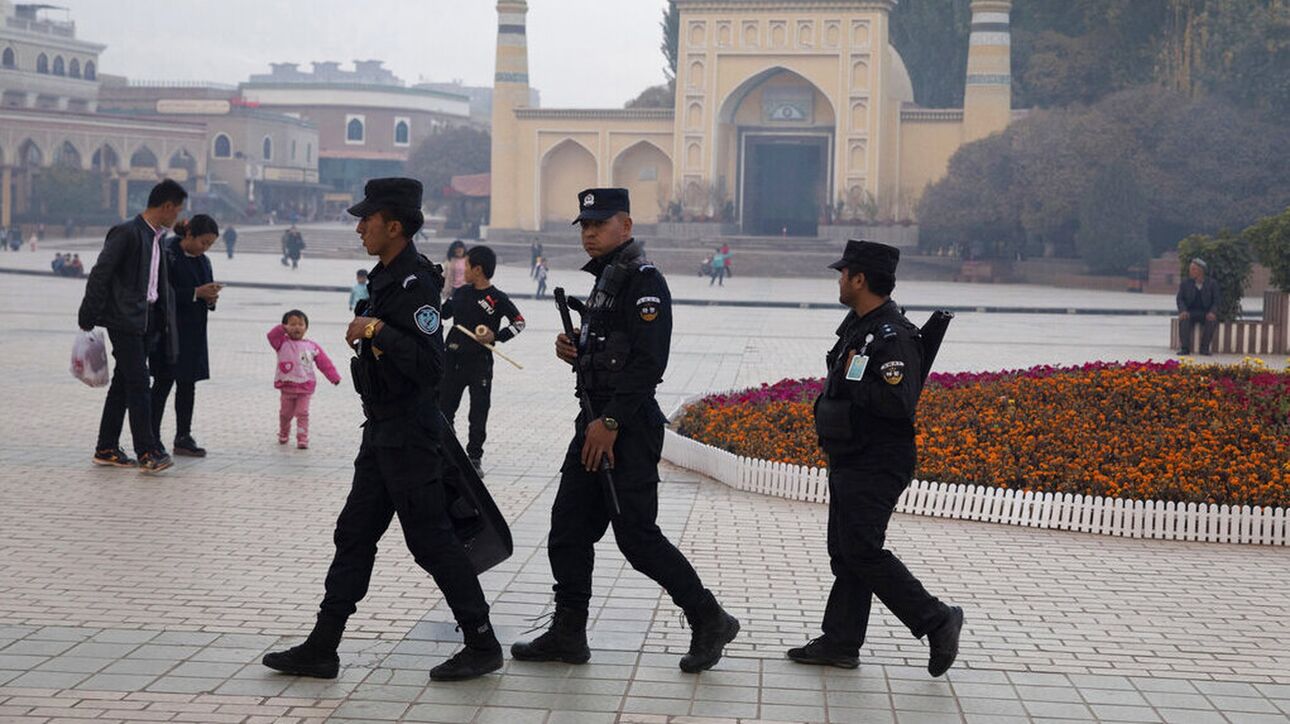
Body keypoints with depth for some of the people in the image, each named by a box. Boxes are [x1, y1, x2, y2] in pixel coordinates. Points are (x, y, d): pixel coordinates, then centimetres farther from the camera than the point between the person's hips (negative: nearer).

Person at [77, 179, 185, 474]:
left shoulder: (156, 238, 16)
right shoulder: (127, 233, -11)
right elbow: (99, 275, -13)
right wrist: (88, 317, -13)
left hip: (149, 321, 9)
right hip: (125, 320, -9)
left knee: (124, 383, 11)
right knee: (138, 384, -11)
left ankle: (106, 449, 17)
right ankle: (148, 452, -12)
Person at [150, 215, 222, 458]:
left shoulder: (203, 261, 13)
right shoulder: (168, 255, -10)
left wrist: (211, 299, -5)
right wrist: (196, 293, -20)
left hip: (194, 332, 7)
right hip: (169, 330, -7)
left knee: (187, 385, 8)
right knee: (164, 383, -4)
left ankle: (183, 438, 14)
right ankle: (152, 439, 1)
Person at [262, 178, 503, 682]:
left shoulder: (417, 284, -19)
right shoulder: (385, 278, 12)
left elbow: (428, 365, -28)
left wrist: (377, 330, -27)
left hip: (409, 435, -10)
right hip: (383, 432, 10)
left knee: (430, 539, -3)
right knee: (354, 535, 10)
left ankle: (483, 646, 8)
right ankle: (322, 649, 15)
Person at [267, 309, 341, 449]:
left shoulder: (312, 346, 2)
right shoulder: (282, 343, -1)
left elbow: (324, 362, 2)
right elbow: (272, 336, -21)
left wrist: (334, 377, -4)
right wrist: (283, 330, -37)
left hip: (305, 387, -1)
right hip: (287, 387, 1)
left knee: (302, 413, -4)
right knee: (285, 413, 15)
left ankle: (302, 439, 0)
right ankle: (283, 435, 37)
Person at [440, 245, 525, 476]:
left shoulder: (497, 299, -10)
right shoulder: (461, 292, 5)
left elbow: (519, 322, -4)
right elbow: (442, 312, 20)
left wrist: (497, 336, -14)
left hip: (480, 363, -5)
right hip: (453, 359, 5)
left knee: (478, 413, 2)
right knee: (444, 407, 10)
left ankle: (474, 457, 13)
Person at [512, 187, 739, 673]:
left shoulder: (644, 281, -13)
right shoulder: (604, 280, 18)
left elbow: (648, 361, -21)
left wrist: (611, 421, -23)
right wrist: (574, 352, 5)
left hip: (628, 429, -10)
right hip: (596, 423, 10)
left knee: (637, 536, -7)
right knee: (568, 529, 9)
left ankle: (709, 621, 6)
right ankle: (567, 634, 17)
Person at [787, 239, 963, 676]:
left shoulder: (893, 336, -20)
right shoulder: (858, 326, 13)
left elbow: (899, 402, -31)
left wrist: (854, 380, -22)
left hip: (875, 468, -10)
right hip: (849, 462, 10)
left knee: (862, 552, -10)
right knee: (844, 552, 12)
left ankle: (937, 622, 0)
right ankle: (840, 643, 18)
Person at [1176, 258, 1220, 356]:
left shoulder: (1212, 284, 1)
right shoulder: (1185, 283, 4)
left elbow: (1216, 300, -3)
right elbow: (1180, 299, -1)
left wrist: (1212, 312, -24)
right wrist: (1183, 311, -22)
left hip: (1206, 313, -1)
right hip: (1190, 312, 1)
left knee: (1212, 320, -34)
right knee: (1183, 319, -34)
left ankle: (1204, 348, -22)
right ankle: (1184, 348, -29)